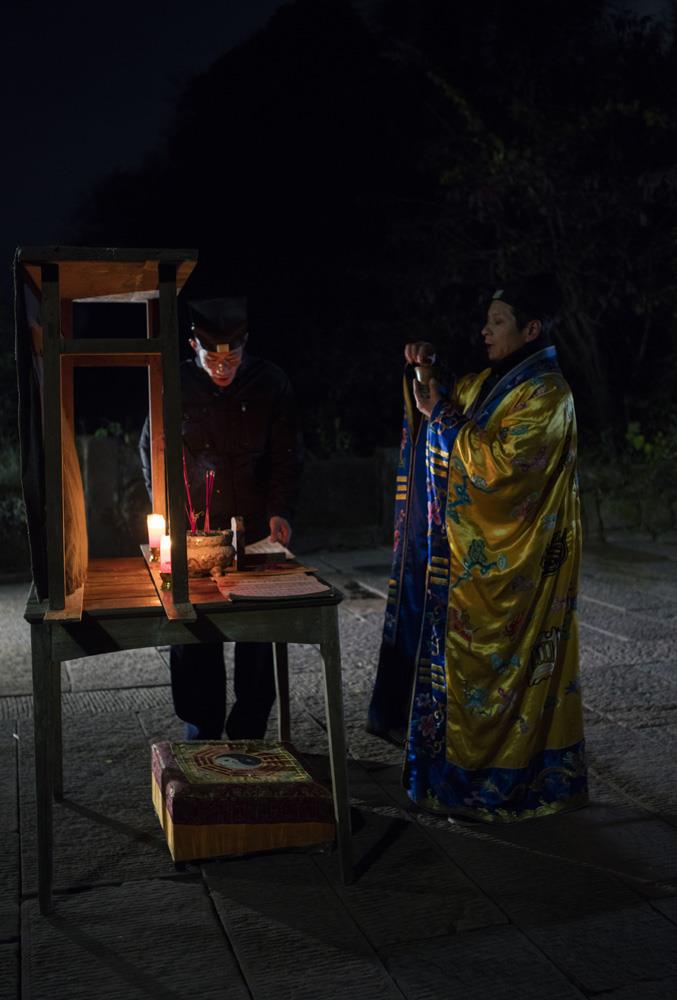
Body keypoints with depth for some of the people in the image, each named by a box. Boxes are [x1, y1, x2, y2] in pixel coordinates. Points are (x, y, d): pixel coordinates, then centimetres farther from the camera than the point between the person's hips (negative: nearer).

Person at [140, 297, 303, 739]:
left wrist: (280, 512, -9)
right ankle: (202, 727, 20)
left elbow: (286, 457, 2)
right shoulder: (177, 385, -3)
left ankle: (249, 730, 20)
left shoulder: (270, 383, -3)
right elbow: (152, 450, 7)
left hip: (255, 530, 0)